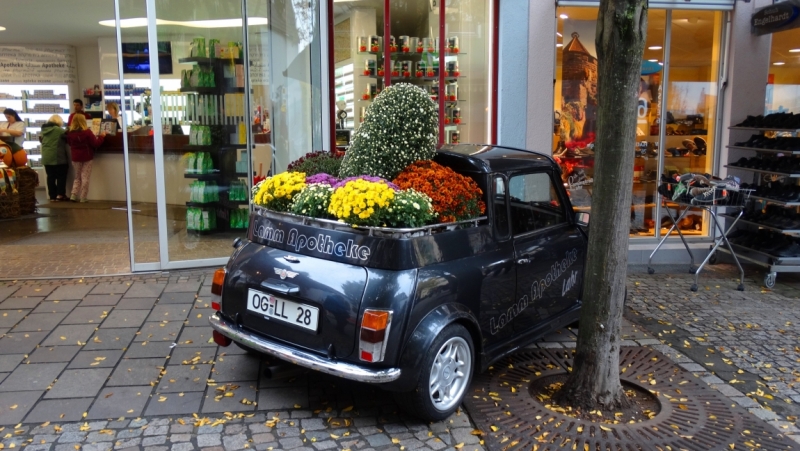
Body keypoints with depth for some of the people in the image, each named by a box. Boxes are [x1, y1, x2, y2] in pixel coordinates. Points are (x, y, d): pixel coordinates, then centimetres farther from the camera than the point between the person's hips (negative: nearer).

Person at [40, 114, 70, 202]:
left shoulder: (44, 130, 7)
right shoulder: (58, 130, -12)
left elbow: (42, 140, 17)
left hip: (46, 158, 6)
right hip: (58, 157, -6)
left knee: (50, 177, 8)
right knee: (61, 176, 3)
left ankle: (52, 196, 9)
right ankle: (60, 195, 1)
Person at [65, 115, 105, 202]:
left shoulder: (70, 133, -4)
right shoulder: (87, 132, -17)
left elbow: (69, 143, 12)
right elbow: (95, 144, -14)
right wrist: (101, 136, -3)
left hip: (75, 158, 4)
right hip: (86, 157, -4)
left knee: (77, 178, 17)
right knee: (85, 178, 3)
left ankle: (73, 196, 7)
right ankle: (83, 198, 3)